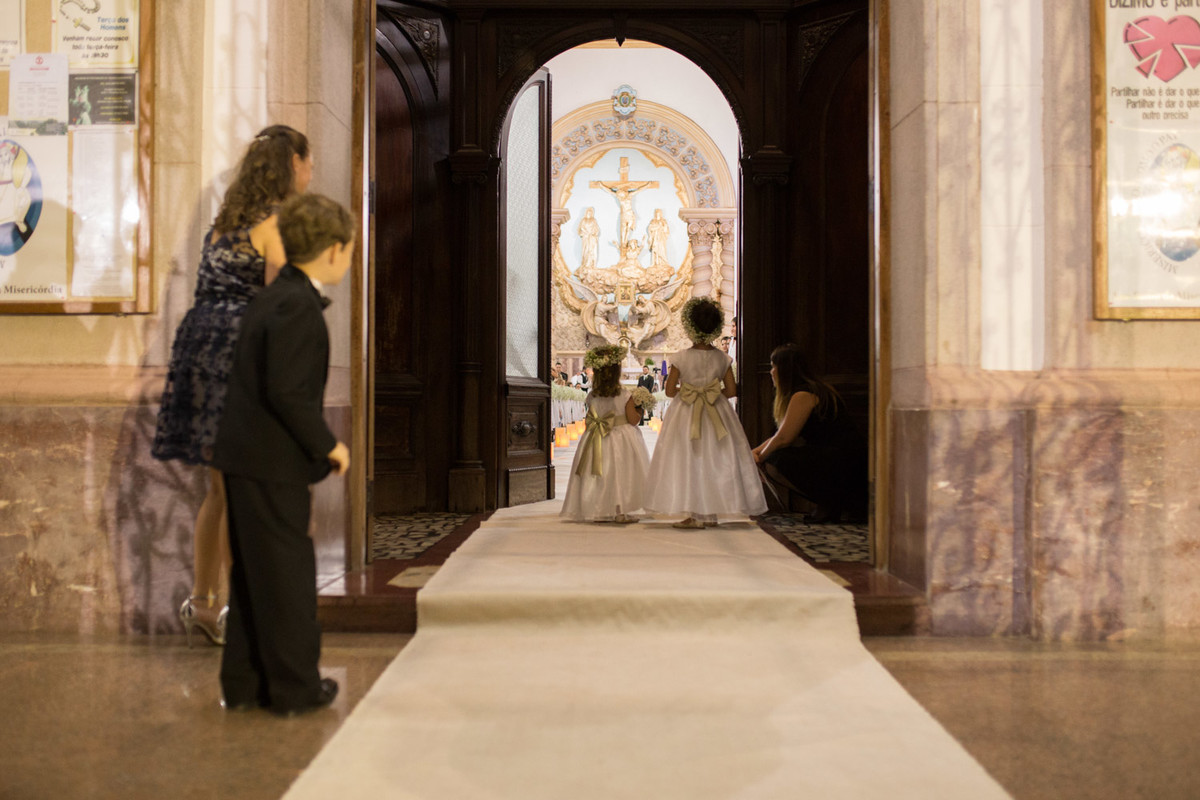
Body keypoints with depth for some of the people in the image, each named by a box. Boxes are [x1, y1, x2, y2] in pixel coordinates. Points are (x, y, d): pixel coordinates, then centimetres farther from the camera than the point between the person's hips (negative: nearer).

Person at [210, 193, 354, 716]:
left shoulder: (271, 298, 13)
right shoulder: (298, 305, -17)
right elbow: (286, 390, -24)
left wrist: (316, 443, 18)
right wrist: (327, 444, -13)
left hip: (245, 457, 10)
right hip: (273, 462, -10)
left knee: (254, 572, 16)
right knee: (286, 573, 2)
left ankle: (244, 682, 27)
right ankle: (294, 687, 14)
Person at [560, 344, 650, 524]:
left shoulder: (592, 397, -2)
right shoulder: (625, 395, -12)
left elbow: (588, 422, 3)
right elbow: (633, 420, -10)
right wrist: (639, 412, 8)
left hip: (598, 441, 3)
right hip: (621, 440, -3)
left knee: (599, 476, 9)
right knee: (620, 474, 3)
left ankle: (598, 512, 10)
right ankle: (620, 512, 3)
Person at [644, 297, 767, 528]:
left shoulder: (681, 357, -10)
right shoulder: (722, 358, -2)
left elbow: (669, 390, -8)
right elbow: (732, 390, -1)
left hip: (686, 415, -3)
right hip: (717, 416, 3)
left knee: (689, 460, 1)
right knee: (715, 461, 10)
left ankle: (695, 515, -3)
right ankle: (710, 513, 15)